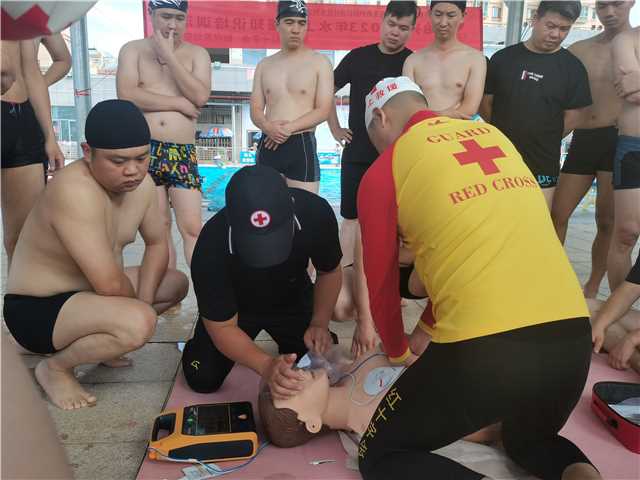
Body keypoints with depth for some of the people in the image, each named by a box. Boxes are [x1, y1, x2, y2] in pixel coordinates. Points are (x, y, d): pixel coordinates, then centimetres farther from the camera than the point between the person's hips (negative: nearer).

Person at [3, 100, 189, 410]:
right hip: (37, 310, -8)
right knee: (137, 323, -33)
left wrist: (143, 302, -7)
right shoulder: (75, 190, -32)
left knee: (177, 284, 14)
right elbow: (110, 285, -35)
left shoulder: (141, 183, -6)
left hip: (90, 290, 9)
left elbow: (157, 244, 6)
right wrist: (139, 310, -13)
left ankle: (97, 340, 14)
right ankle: (54, 367, -4)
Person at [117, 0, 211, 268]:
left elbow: (200, 97, -8)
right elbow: (127, 95, -9)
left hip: (183, 152, 0)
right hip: (144, 149, 1)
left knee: (192, 227, -8)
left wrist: (169, 56, -9)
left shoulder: (197, 54, 9)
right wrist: (179, 103, -9)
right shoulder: (133, 50, 8)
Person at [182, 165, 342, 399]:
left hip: (293, 299, 2)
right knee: (204, 379, -9)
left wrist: (320, 323, -24)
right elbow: (223, 327, -28)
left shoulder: (315, 212, -34)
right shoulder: (211, 249, -39)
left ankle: (286, 339, 26)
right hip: (235, 306, -1)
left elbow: (329, 271, -12)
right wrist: (266, 366, -44)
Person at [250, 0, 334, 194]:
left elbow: (323, 111, -6)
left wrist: (288, 128, -16)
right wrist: (269, 127, -14)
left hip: (302, 145, -4)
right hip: (268, 145, 4)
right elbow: (256, 110, 9)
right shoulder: (264, 65, 13)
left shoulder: (319, 62, 2)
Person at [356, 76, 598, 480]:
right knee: (529, 439, 36)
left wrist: (397, 351, 30)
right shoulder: (492, 134, 18)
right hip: (573, 334, 7)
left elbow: (381, 283, 10)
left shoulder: (383, 171, 1)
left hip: (484, 347, -6)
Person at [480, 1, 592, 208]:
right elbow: (485, 102, 7)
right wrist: (505, 133, 7)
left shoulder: (572, 67, 0)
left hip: (542, 165, -1)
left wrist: (542, 142, 5)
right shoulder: (503, 57, 3)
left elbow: (573, 116, 1)